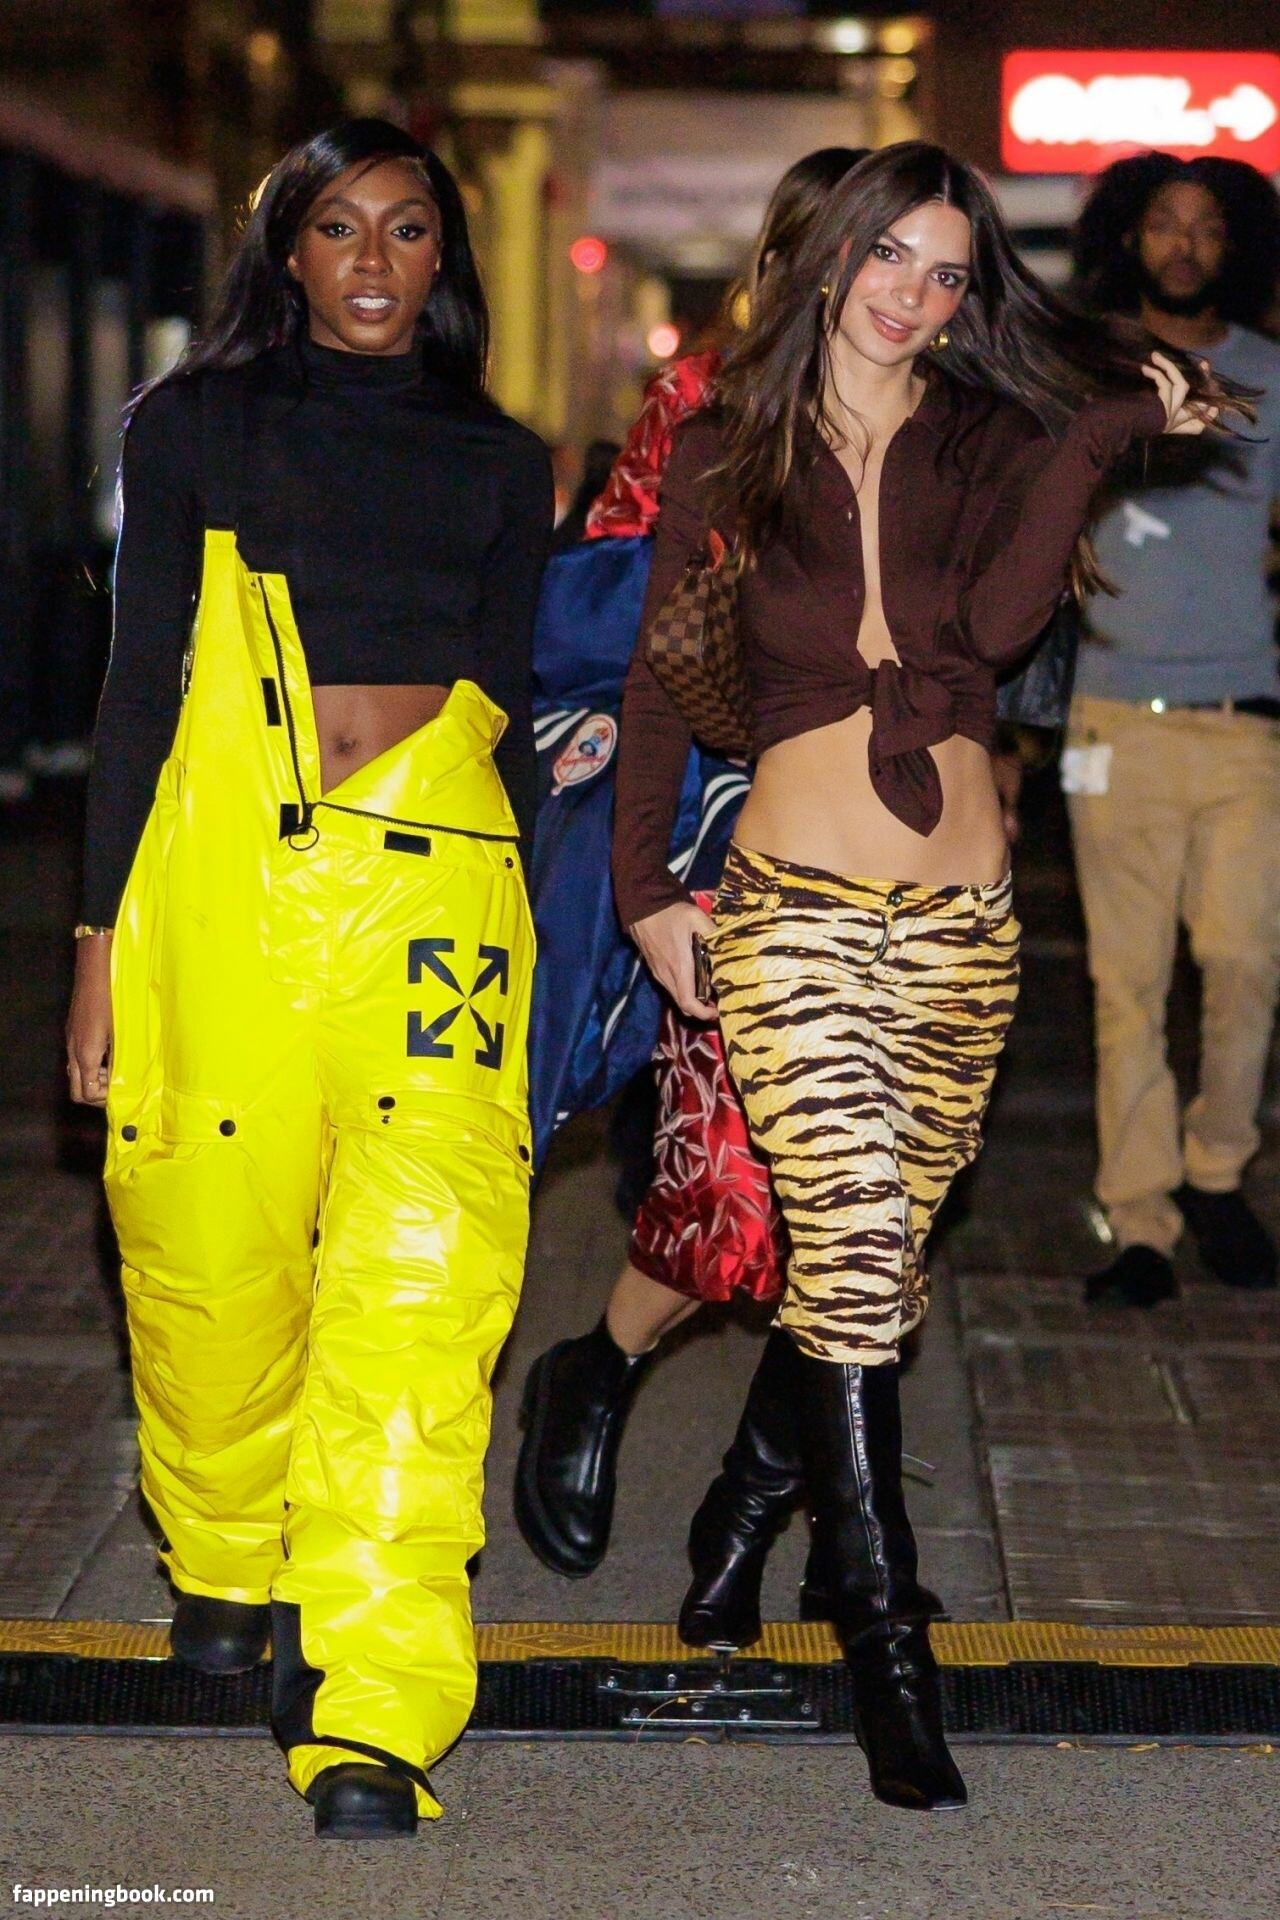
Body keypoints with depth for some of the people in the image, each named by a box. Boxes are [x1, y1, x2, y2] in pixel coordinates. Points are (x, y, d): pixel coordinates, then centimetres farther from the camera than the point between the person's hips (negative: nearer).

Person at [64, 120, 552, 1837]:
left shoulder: (501, 460, 17)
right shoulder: (196, 425, 12)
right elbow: (139, 683, 9)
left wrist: (522, 939, 17)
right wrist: (103, 934, 4)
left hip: (437, 887, 1)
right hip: (222, 874, 0)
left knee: (423, 1263, -13)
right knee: (216, 1254, 3)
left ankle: (372, 1715, -15)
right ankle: (226, 1565, 31)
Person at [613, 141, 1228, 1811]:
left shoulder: (991, 446, 7)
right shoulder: (729, 456, 5)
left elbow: (1001, 617, -11)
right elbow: (662, 680, 10)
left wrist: (1101, 434, -15)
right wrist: (645, 886, 6)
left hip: (964, 910, 3)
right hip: (796, 905, -2)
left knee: (873, 1263, 10)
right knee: (856, 1259, -12)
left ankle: (746, 1505, 35)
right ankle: (888, 1644, -7)